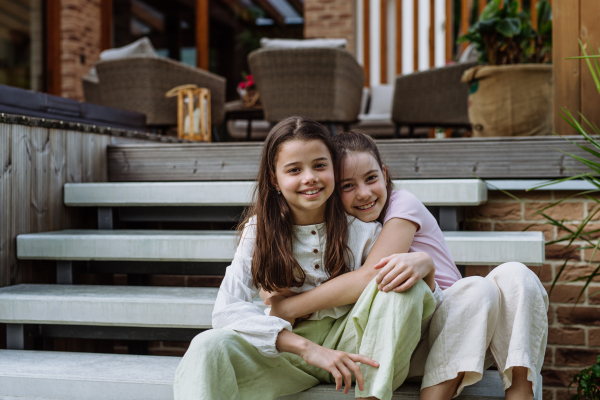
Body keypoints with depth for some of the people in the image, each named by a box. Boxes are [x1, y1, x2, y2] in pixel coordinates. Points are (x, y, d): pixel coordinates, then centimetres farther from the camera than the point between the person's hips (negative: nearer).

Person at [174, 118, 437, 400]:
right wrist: (308, 348, -30)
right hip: (288, 352, -1)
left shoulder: (361, 226, -4)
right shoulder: (260, 230, -5)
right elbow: (227, 309, -19)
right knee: (208, 347, -32)